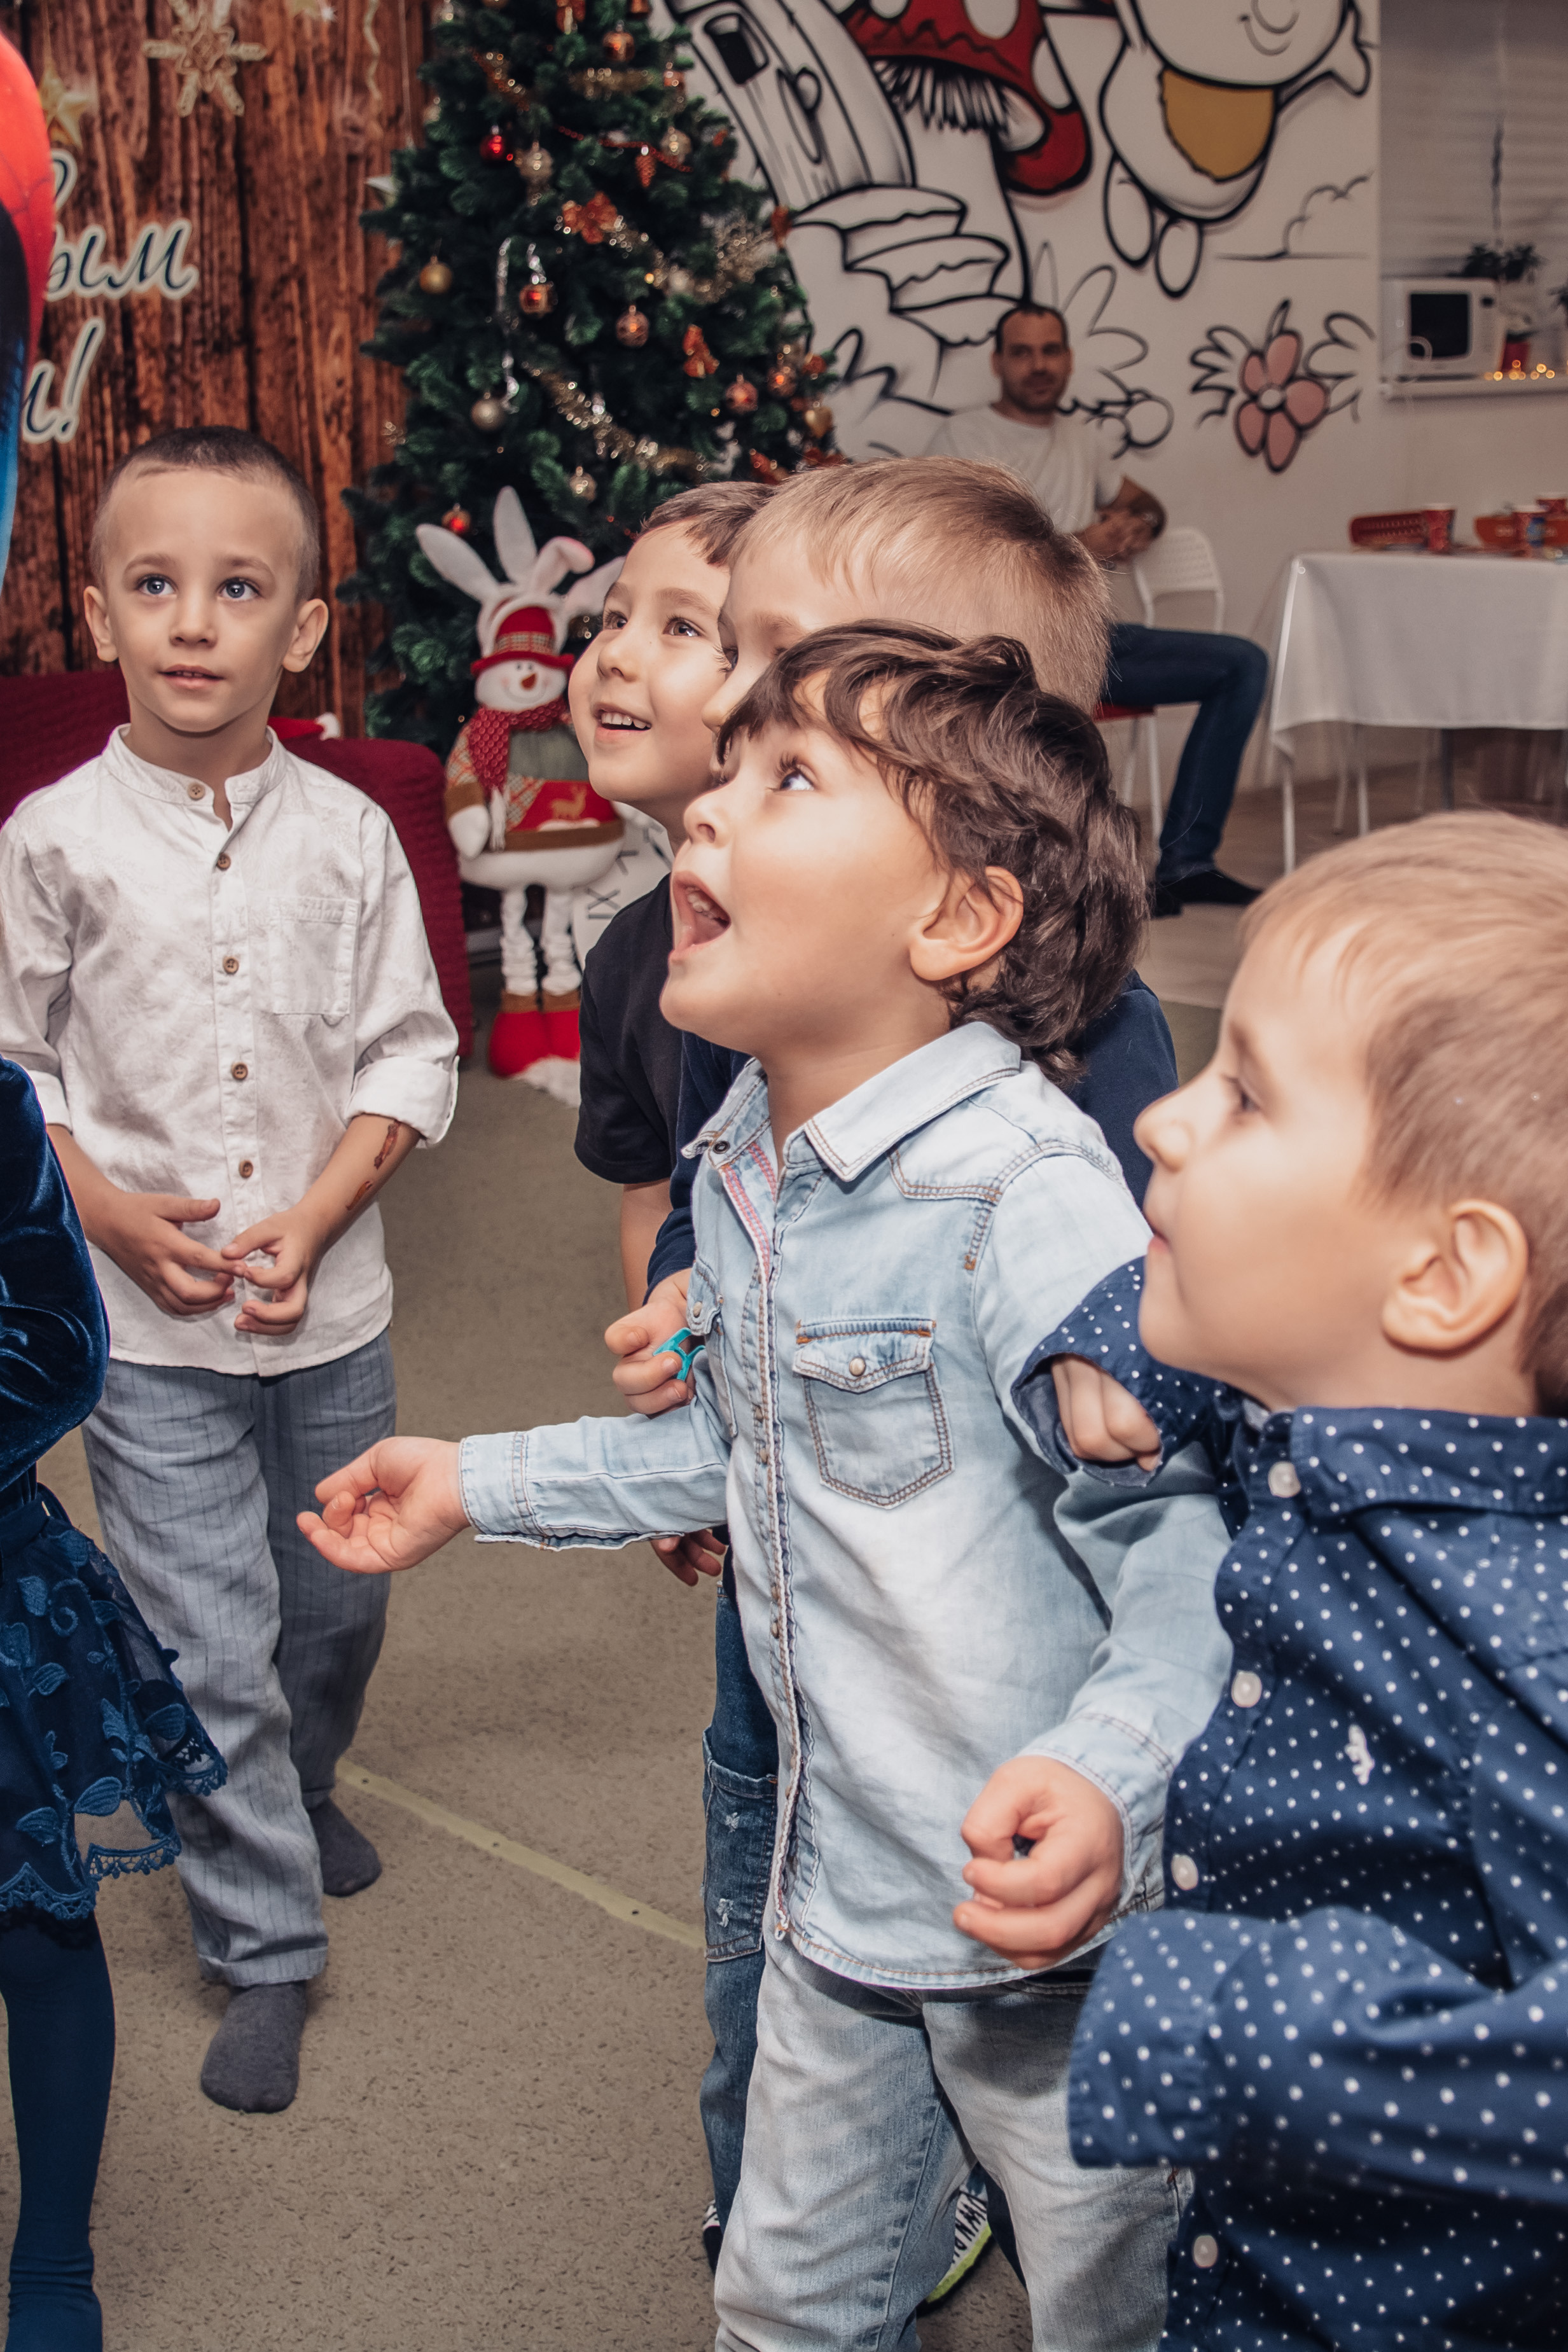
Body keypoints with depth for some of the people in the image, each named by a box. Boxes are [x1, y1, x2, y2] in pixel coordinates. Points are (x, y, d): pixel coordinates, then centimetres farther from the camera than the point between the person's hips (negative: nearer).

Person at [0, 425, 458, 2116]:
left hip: (332, 1310, 3)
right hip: (144, 1324, -2)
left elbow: (412, 1053, 0)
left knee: (336, 1601, 19)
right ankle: (264, 1950, 17)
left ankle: (298, 1786, 50)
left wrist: (311, 1219, -12)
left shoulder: (348, 835, -4)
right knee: (209, 1643, 0)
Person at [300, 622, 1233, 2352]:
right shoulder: (740, 1167, 2)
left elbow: (1188, 1543, -26)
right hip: (838, 1886, 8)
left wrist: (1111, 1772, -43)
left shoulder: (1024, 1196, -26)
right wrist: (482, 1485, 21)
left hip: (1047, 1910, -8)